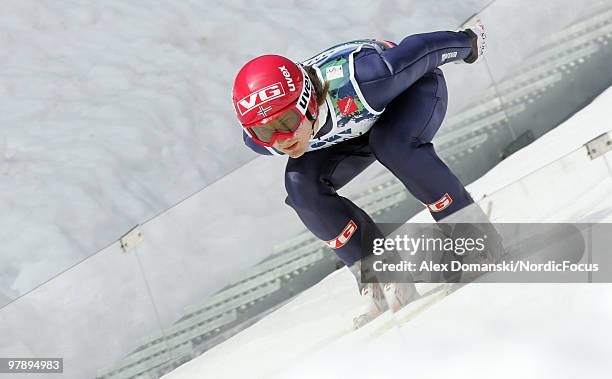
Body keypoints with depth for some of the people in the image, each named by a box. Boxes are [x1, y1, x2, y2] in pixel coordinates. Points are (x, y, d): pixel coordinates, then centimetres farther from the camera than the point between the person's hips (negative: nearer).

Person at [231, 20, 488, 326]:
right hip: (353, 126, 4)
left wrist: (466, 43, -8)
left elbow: (422, 50, -26)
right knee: (301, 185, -18)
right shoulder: (257, 139, -28)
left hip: (415, 85, -4)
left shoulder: (355, 80, -45)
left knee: (391, 143, -36)